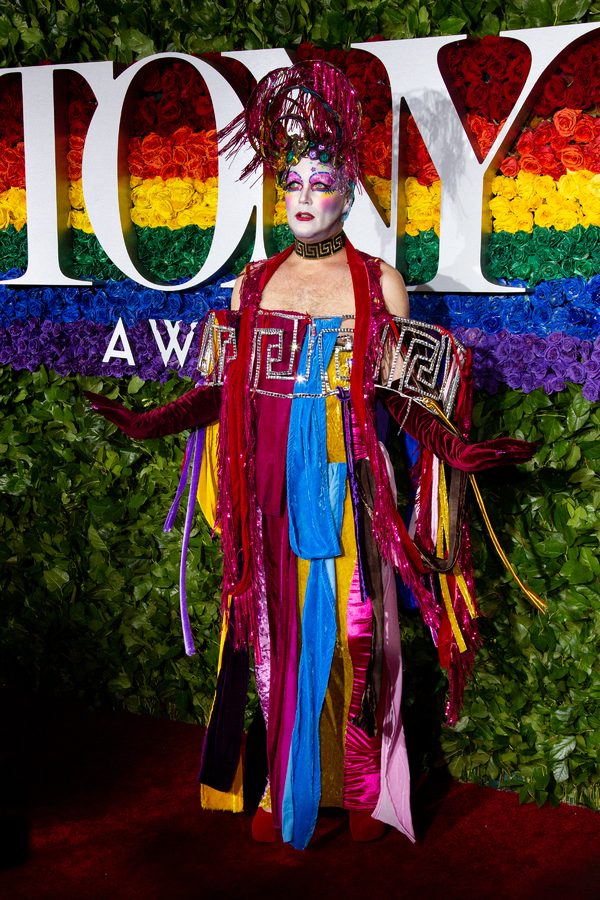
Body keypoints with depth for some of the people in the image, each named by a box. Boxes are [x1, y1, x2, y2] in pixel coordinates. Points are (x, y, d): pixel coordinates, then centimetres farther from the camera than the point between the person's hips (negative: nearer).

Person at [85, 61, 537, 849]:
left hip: (347, 483, -2)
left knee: (351, 631, 3)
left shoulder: (380, 284, 2)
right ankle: (285, 790, 23)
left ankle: (361, 793, 19)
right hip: (270, 487, 3)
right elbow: (223, 390, 11)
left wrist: (457, 450, -13)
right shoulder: (253, 284, 10)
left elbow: (405, 398, 0)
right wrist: (150, 423, 3)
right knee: (276, 631, 8)